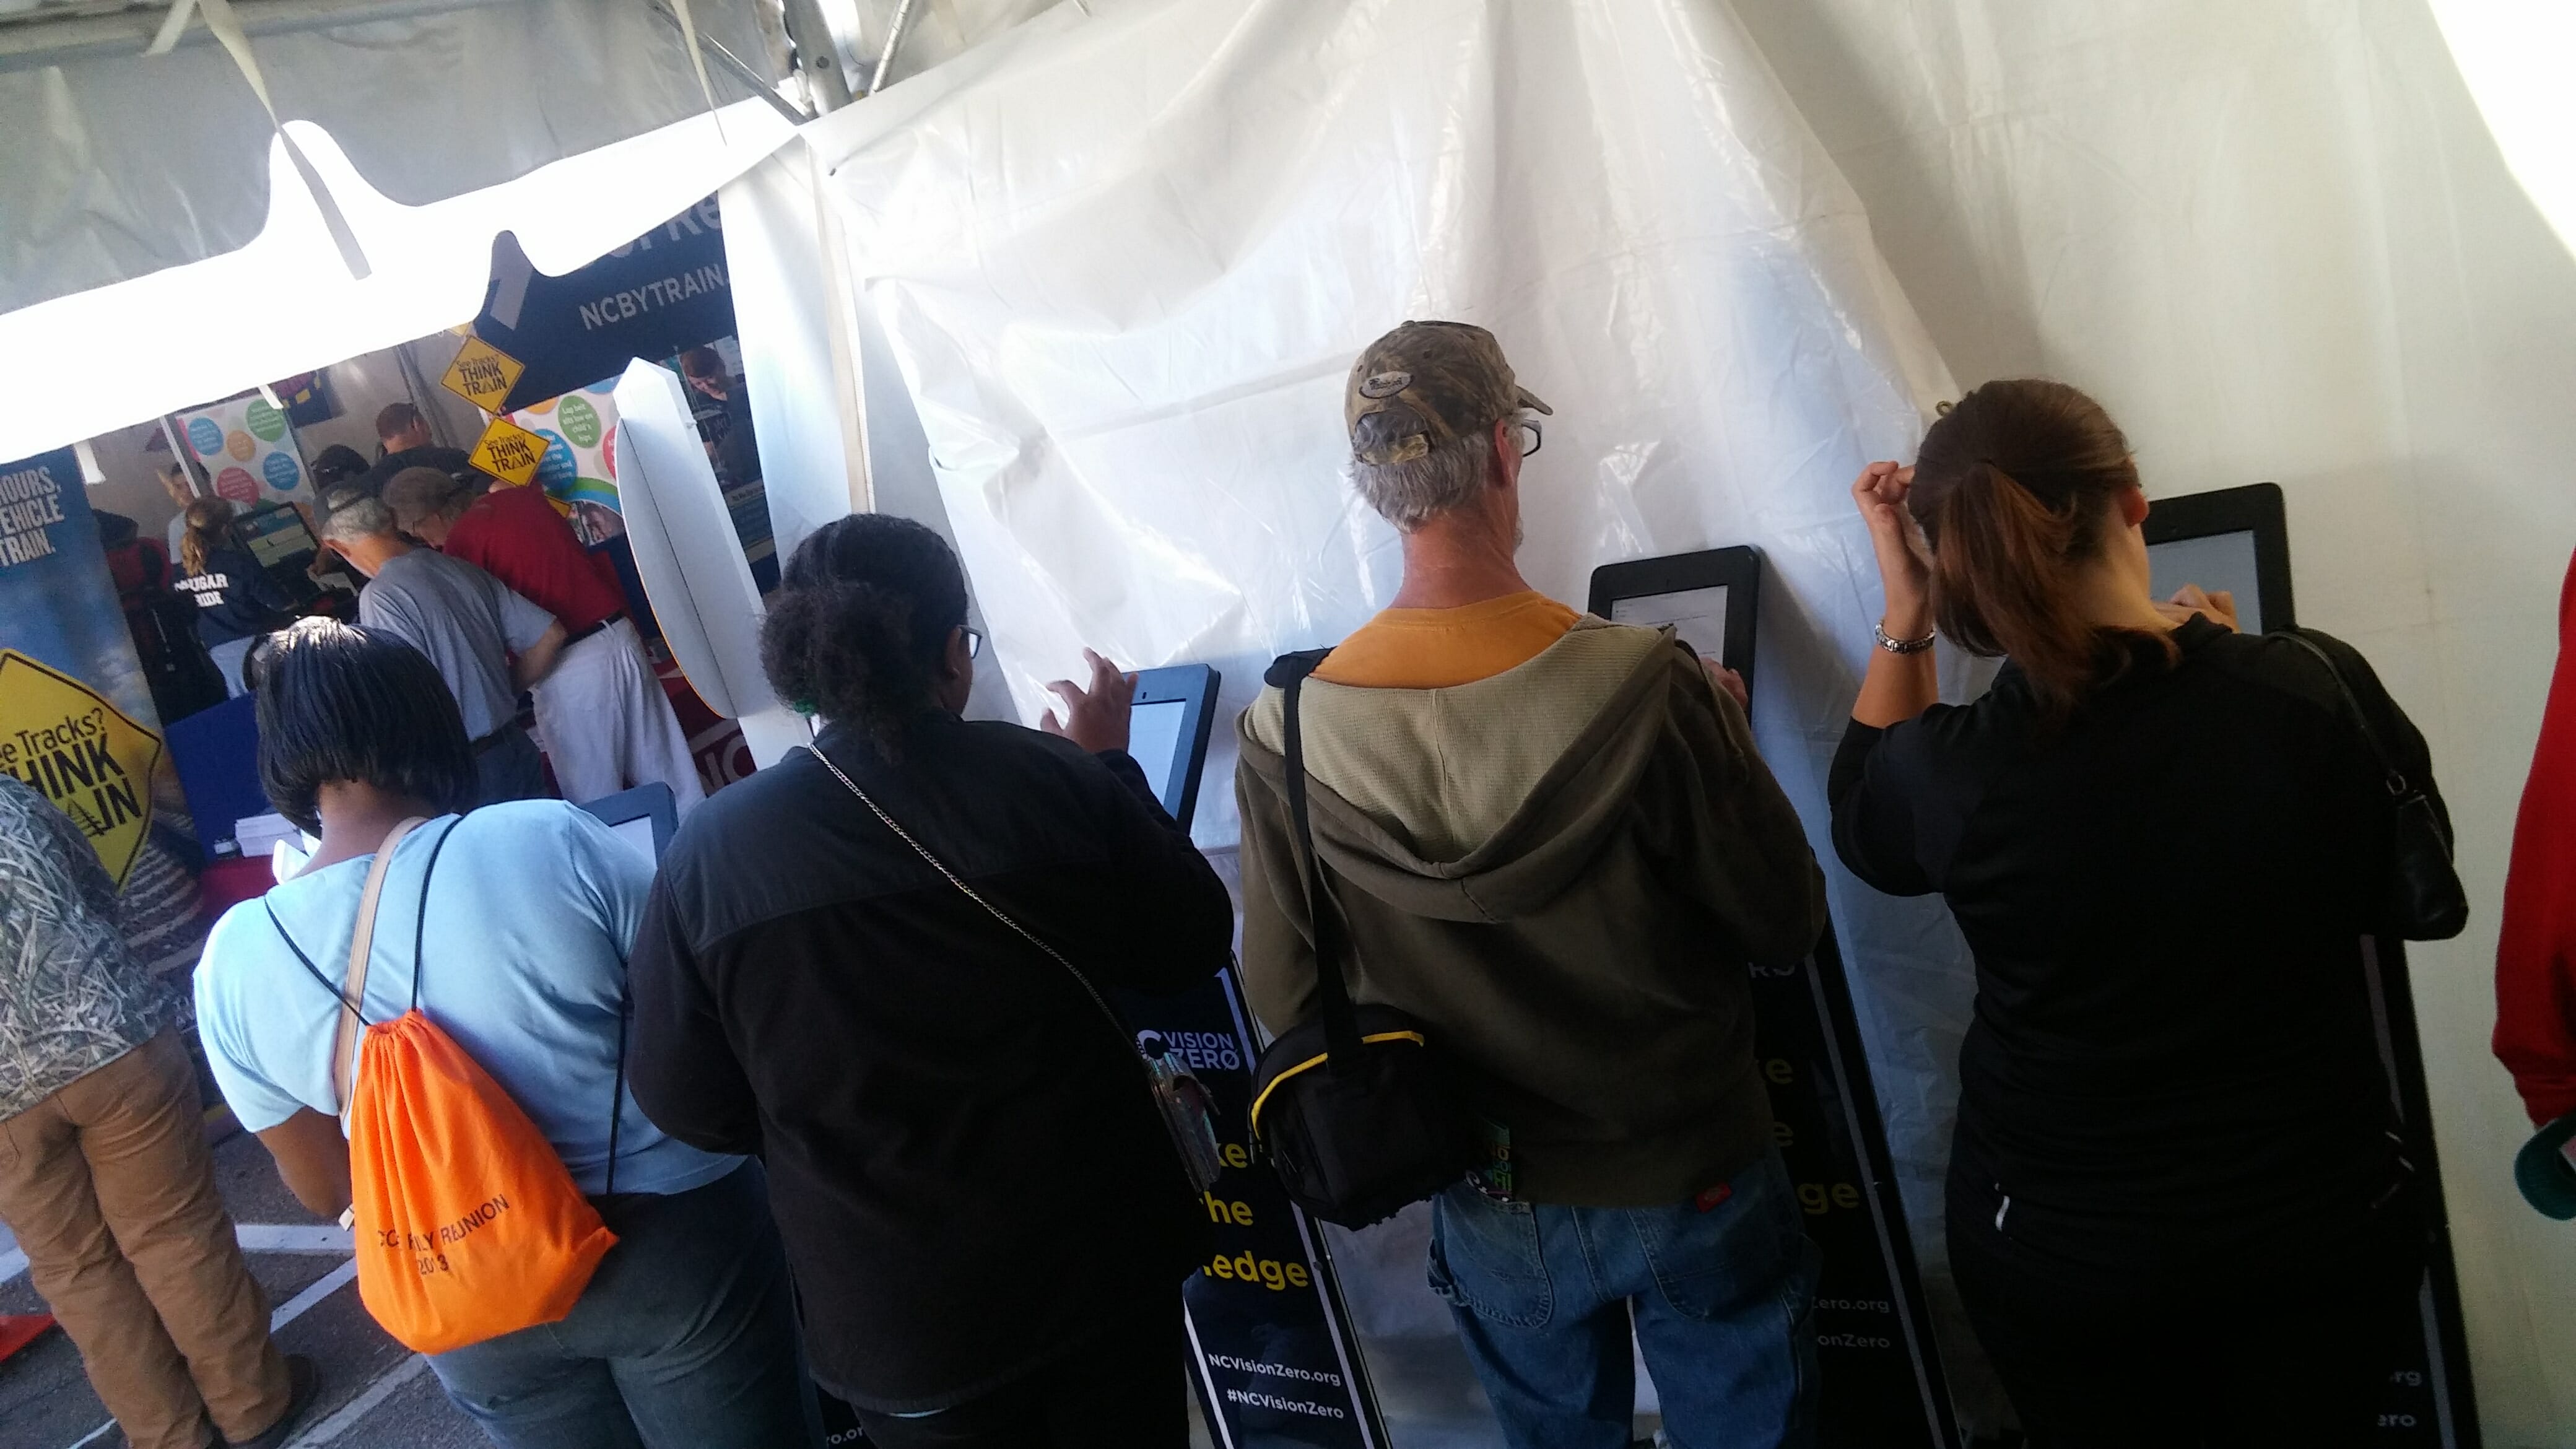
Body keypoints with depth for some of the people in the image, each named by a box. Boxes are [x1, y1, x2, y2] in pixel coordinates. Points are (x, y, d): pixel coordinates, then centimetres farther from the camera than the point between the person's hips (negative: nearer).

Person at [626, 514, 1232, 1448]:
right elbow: (1190, 951, -2)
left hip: (900, 1324, 0)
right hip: (1101, 1260, 0)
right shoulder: (1055, 779, -16)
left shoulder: (712, 851, -14)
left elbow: (688, 1107, -5)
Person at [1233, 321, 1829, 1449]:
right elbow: (1787, 924, -14)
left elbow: (1282, 1000, -9)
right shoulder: (1649, 687, -26)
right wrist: (1723, 733, 1)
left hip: (1494, 1208, 2)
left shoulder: (1284, 739, -19)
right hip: (1694, 1182, -2)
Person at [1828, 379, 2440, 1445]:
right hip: (2323, 1220, 1)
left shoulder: (1946, 768, -23)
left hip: (2058, 1248, 0)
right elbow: (2397, 889, 2)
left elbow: (1862, 822, 3)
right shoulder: (2320, 688, -20)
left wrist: (1902, 611, -6)